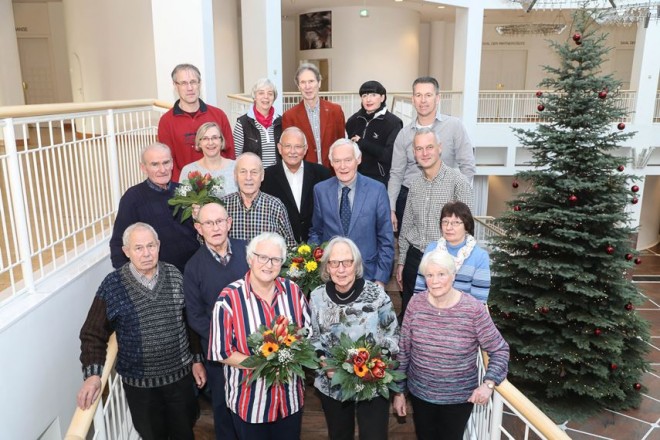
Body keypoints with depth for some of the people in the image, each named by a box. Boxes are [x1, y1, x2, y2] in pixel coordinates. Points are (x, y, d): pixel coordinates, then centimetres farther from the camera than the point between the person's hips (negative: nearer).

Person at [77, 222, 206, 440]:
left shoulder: (175, 276, -6)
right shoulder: (113, 285, -12)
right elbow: (93, 334, -7)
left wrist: (197, 359, 4)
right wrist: (93, 374, -19)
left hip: (180, 374, 2)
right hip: (139, 382, -1)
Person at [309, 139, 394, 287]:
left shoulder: (377, 190, -8)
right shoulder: (320, 190, -3)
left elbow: (386, 239, -4)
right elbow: (316, 232, 8)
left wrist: (381, 279, -6)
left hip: (367, 274, -1)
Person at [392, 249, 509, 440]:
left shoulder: (473, 309, -19)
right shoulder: (416, 304, -11)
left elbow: (500, 350, -8)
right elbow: (403, 350, -3)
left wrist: (489, 383, -22)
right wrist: (399, 390, 1)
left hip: (459, 398, -2)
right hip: (419, 393, 2)